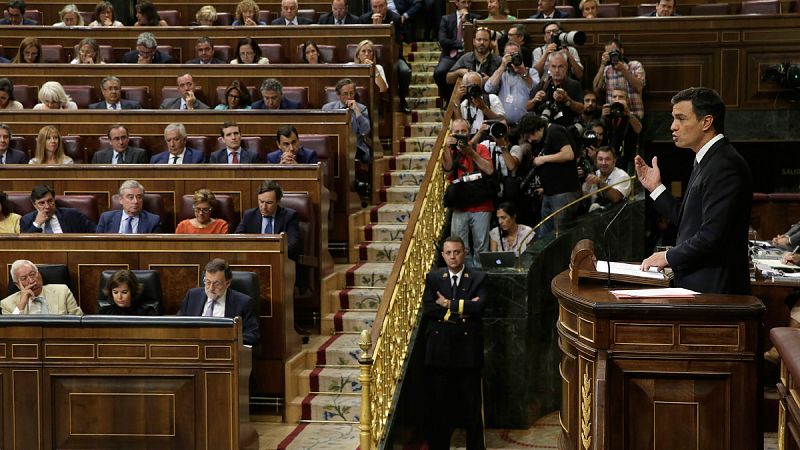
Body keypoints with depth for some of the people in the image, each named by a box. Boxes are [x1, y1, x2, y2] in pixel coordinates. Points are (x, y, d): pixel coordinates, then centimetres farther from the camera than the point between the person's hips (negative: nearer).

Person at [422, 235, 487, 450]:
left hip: (468, 348, -1)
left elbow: (479, 306, -14)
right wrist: (462, 309, -13)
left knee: (471, 402, 5)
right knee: (439, 402, 7)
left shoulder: (478, 278, 2)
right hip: (439, 349, 1)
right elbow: (427, 309, -7)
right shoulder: (433, 277, 6)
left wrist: (449, 305, -11)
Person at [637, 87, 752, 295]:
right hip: (696, 284, 9)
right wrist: (656, 188, 12)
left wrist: (669, 257, -11)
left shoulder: (725, 165, -17)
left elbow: (712, 235, -23)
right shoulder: (707, 161, 16)